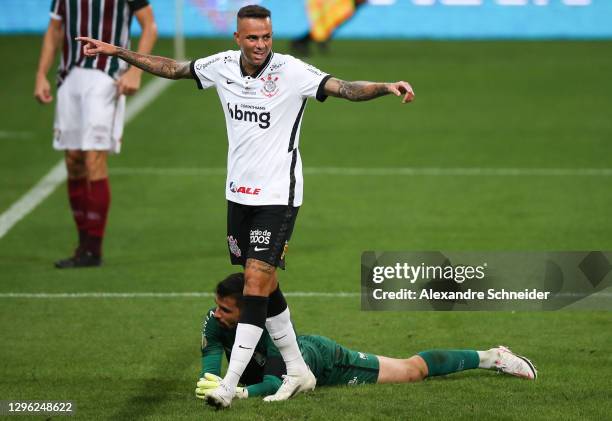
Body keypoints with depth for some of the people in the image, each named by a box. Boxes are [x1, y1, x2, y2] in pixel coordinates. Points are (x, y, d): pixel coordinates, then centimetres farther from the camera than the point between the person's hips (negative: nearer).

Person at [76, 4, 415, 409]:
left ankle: (229, 385, -13)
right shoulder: (222, 66, 0)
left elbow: (345, 88, -25)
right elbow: (172, 68, 14)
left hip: (278, 196, -6)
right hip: (239, 193, 6)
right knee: (263, 285, 12)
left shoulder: (291, 71, -15)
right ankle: (298, 371, 25)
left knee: (257, 281, -12)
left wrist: (387, 87, -42)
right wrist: (117, 51, 15)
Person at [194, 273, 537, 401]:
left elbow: (277, 383, -46)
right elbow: (211, 363, -29)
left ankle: (489, 357, 31)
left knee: (412, 371, 12)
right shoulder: (215, 322, -26)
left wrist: (238, 392, -61)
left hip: (323, 362, -4)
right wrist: (211, 384, -52)